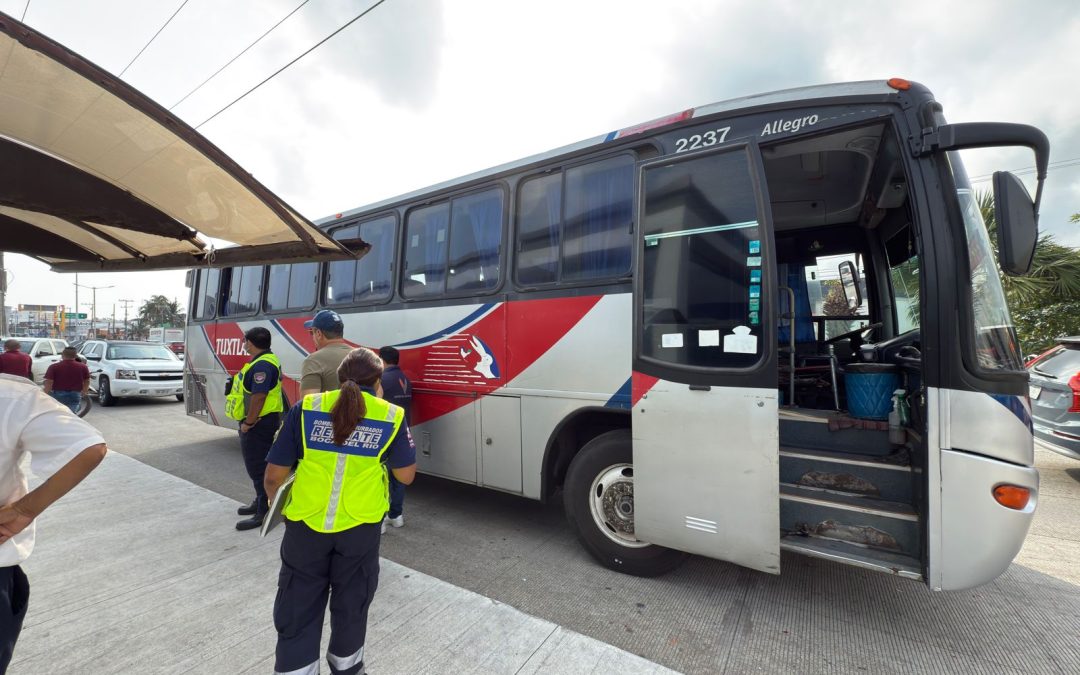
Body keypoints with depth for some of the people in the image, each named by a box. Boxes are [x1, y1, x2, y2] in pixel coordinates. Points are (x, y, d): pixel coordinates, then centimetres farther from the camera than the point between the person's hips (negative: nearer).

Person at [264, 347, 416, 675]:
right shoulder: (391, 415, -7)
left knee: (298, 611, 20)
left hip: (305, 525, 0)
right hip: (360, 527, 0)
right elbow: (406, 475, -1)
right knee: (351, 607, 23)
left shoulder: (306, 408, -5)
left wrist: (274, 498, 22)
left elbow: (274, 475, -3)